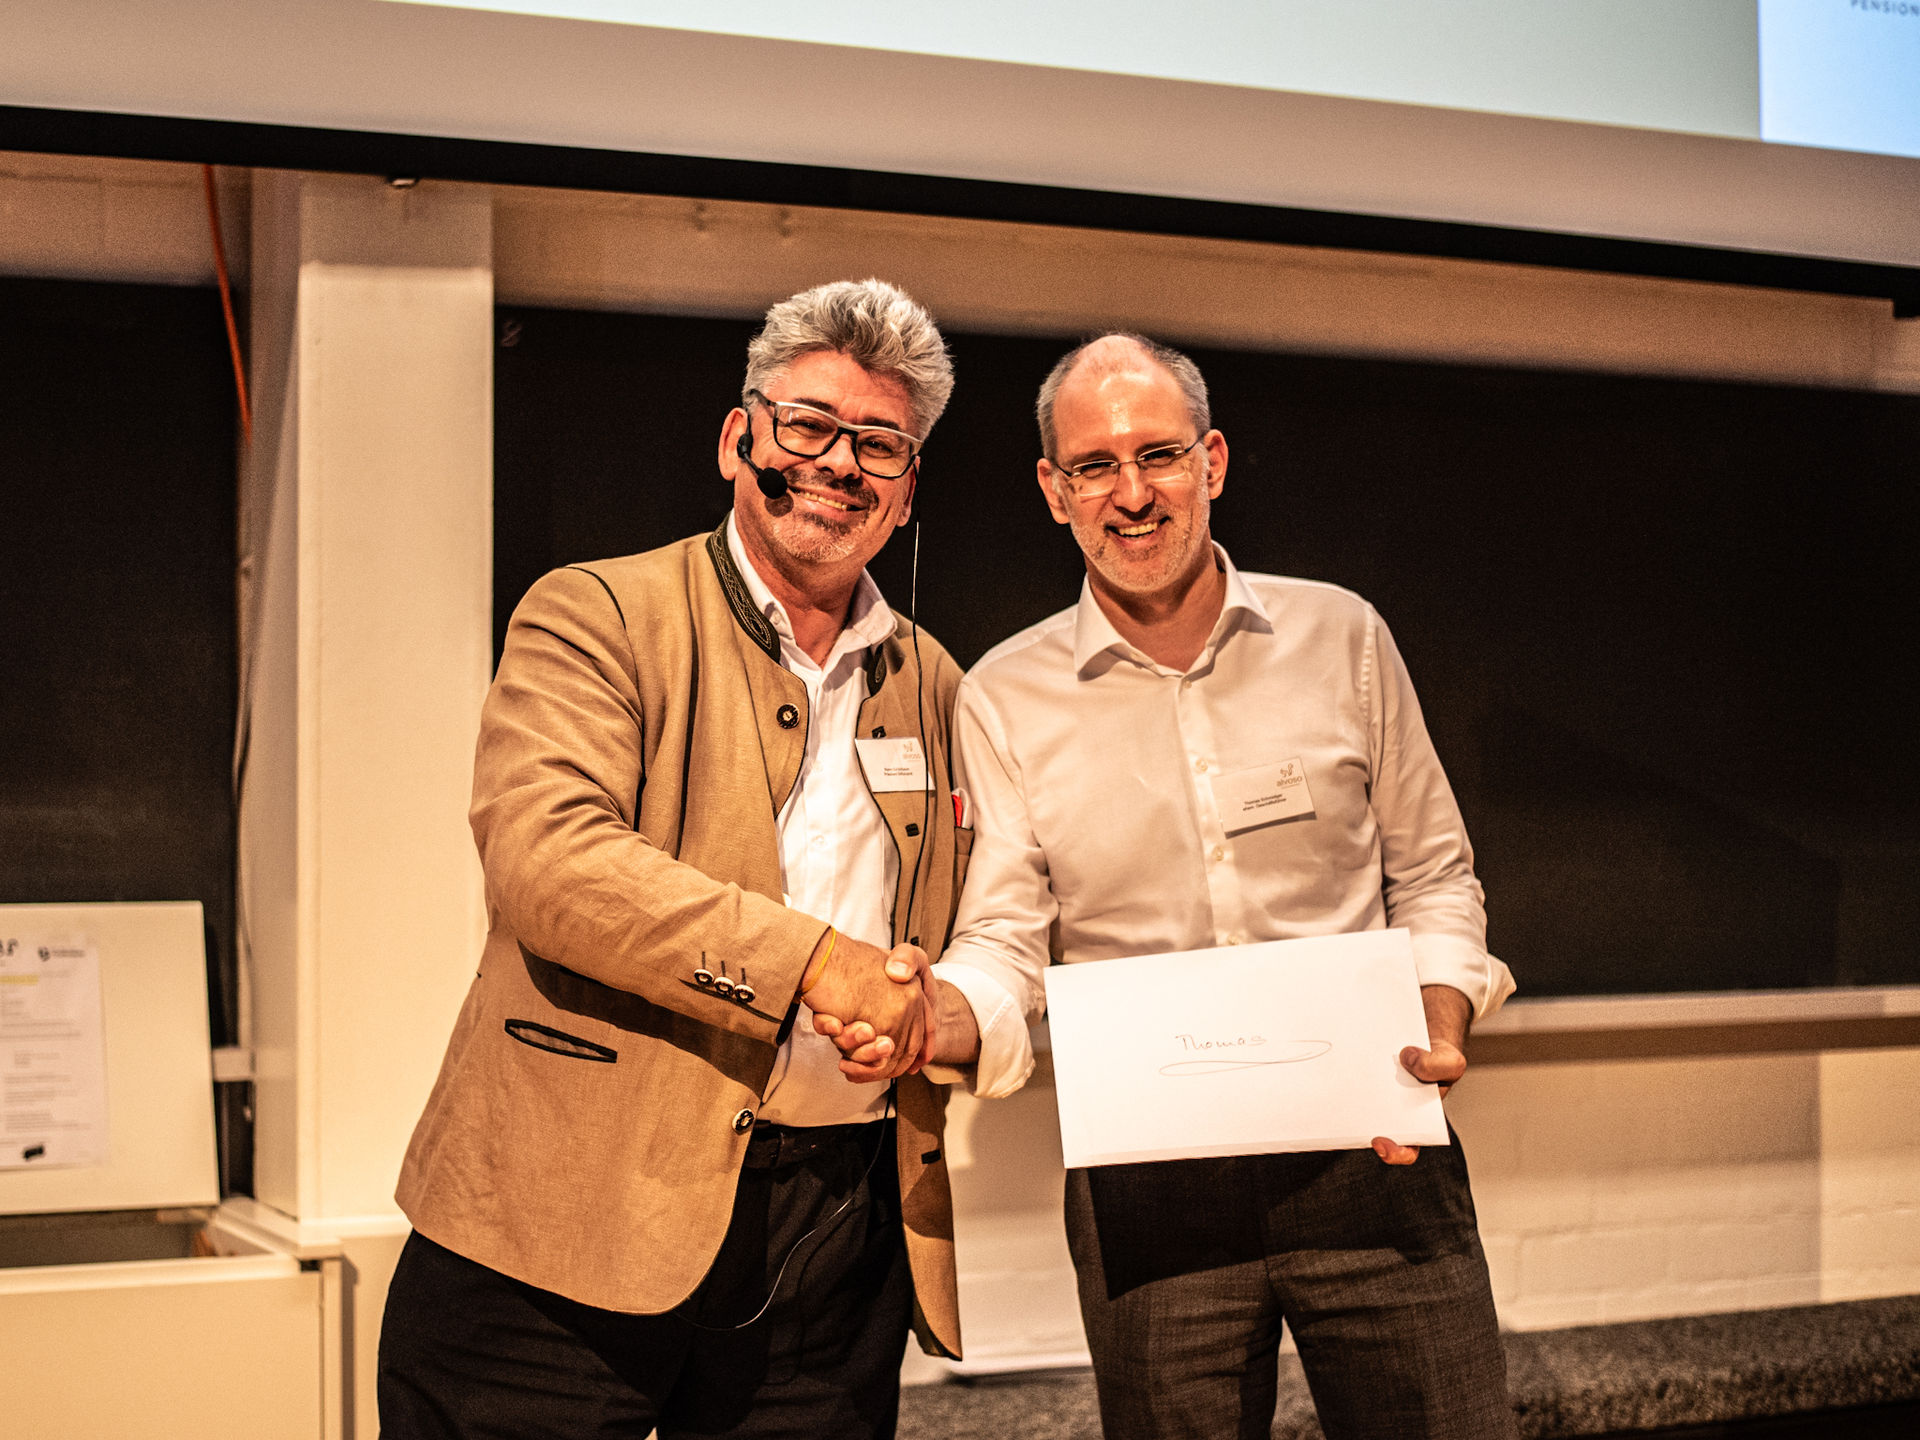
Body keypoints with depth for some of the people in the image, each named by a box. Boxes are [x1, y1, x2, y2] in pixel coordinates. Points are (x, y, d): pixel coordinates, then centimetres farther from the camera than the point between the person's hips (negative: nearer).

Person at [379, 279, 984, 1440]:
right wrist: (814, 962, -21)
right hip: (578, 1216, -4)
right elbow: (544, 855, -18)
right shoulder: (595, 618, -1)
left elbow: (968, 945, 24)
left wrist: (925, 1015, -1)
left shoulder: (934, 689, 16)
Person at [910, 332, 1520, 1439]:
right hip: (1148, 1182, 0)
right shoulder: (1005, 697, 2)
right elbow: (1007, 939, 0)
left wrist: (1440, 1027, -5)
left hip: (1371, 1151, 1)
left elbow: (1433, 873, 12)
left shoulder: (1342, 636, 5)